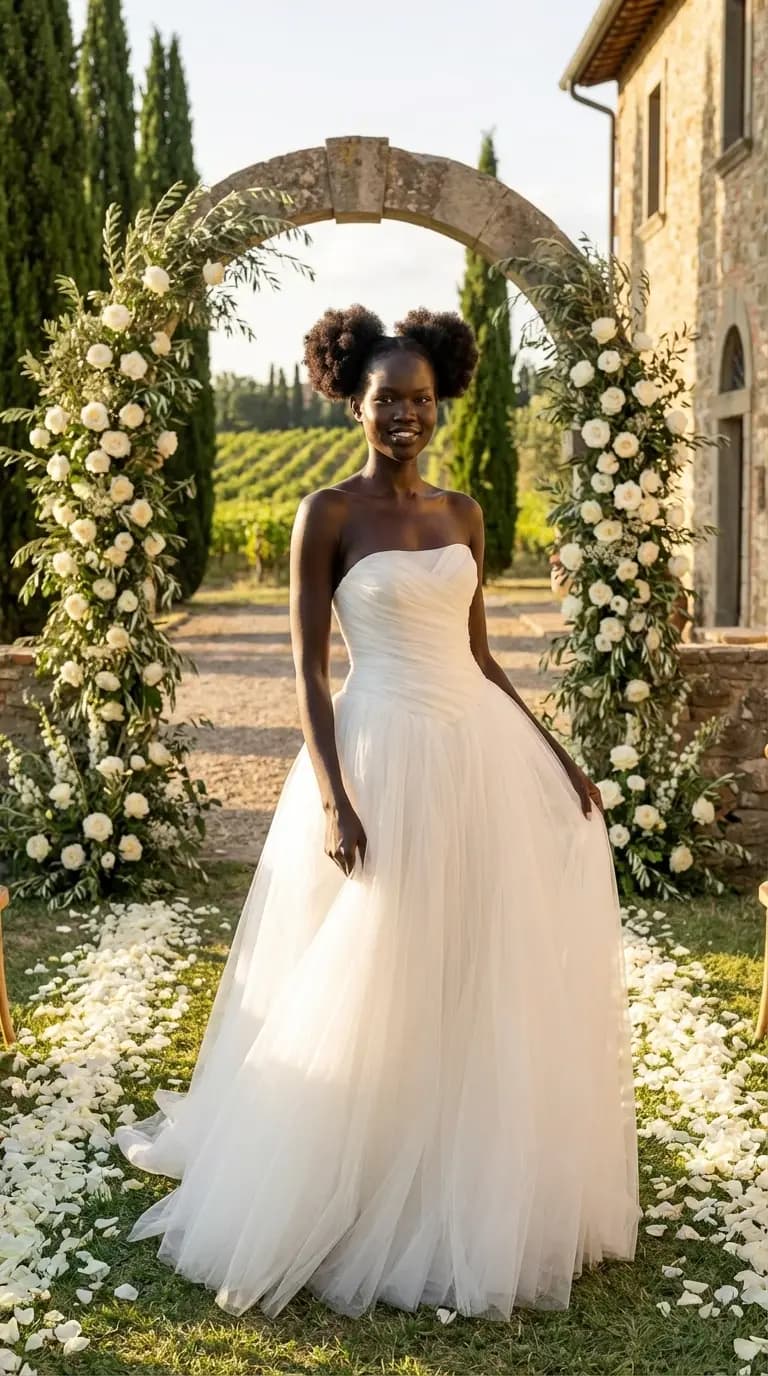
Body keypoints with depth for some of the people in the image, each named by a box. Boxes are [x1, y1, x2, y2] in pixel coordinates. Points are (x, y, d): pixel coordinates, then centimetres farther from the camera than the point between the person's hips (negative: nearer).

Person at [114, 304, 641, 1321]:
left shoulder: (464, 513, 10)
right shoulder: (328, 514, -6)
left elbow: (478, 654, 14)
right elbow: (308, 668, -8)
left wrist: (555, 754, 9)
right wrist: (331, 798, -17)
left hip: (482, 748, 6)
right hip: (386, 756, -6)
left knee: (498, 977, 12)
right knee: (371, 993, 2)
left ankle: (486, 1191, 32)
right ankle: (355, 1206, 23)